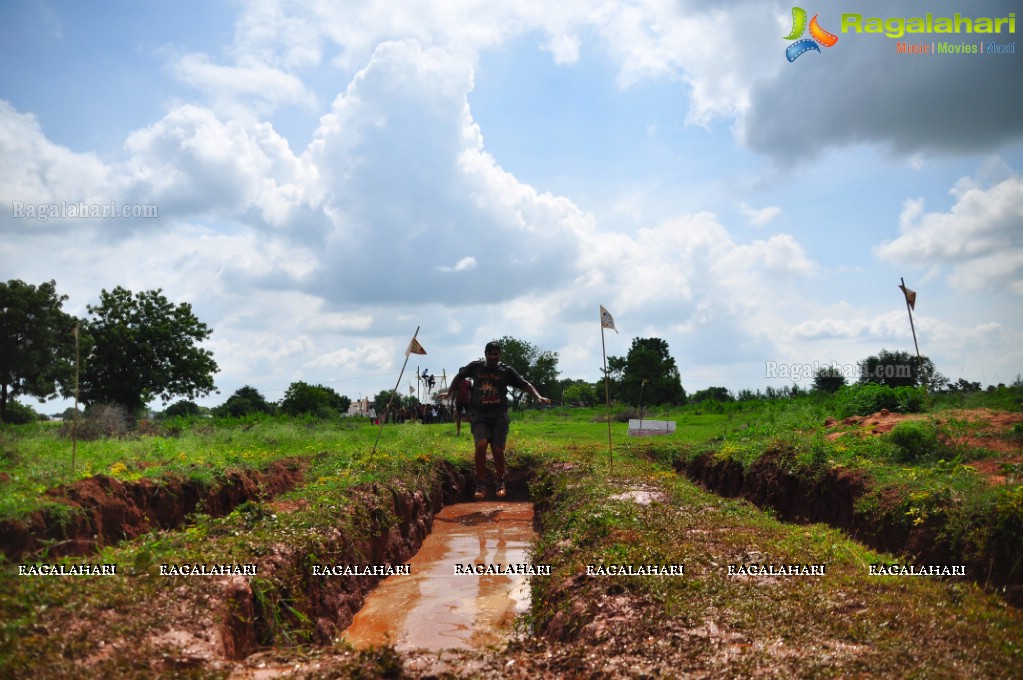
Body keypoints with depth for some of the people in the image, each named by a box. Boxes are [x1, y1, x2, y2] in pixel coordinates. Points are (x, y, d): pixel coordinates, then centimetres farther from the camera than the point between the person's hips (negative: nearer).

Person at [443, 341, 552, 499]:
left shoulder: (506, 370, 5)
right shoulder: (476, 366, 7)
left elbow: (525, 384, 0)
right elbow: (459, 376, 22)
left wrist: (538, 396, -14)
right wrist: (450, 393, 20)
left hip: (499, 414, 0)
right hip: (479, 414, 0)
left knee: (498, 450, -6)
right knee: (481, 445, -22)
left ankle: (500, 482, 20)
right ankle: (480, 484, -10)